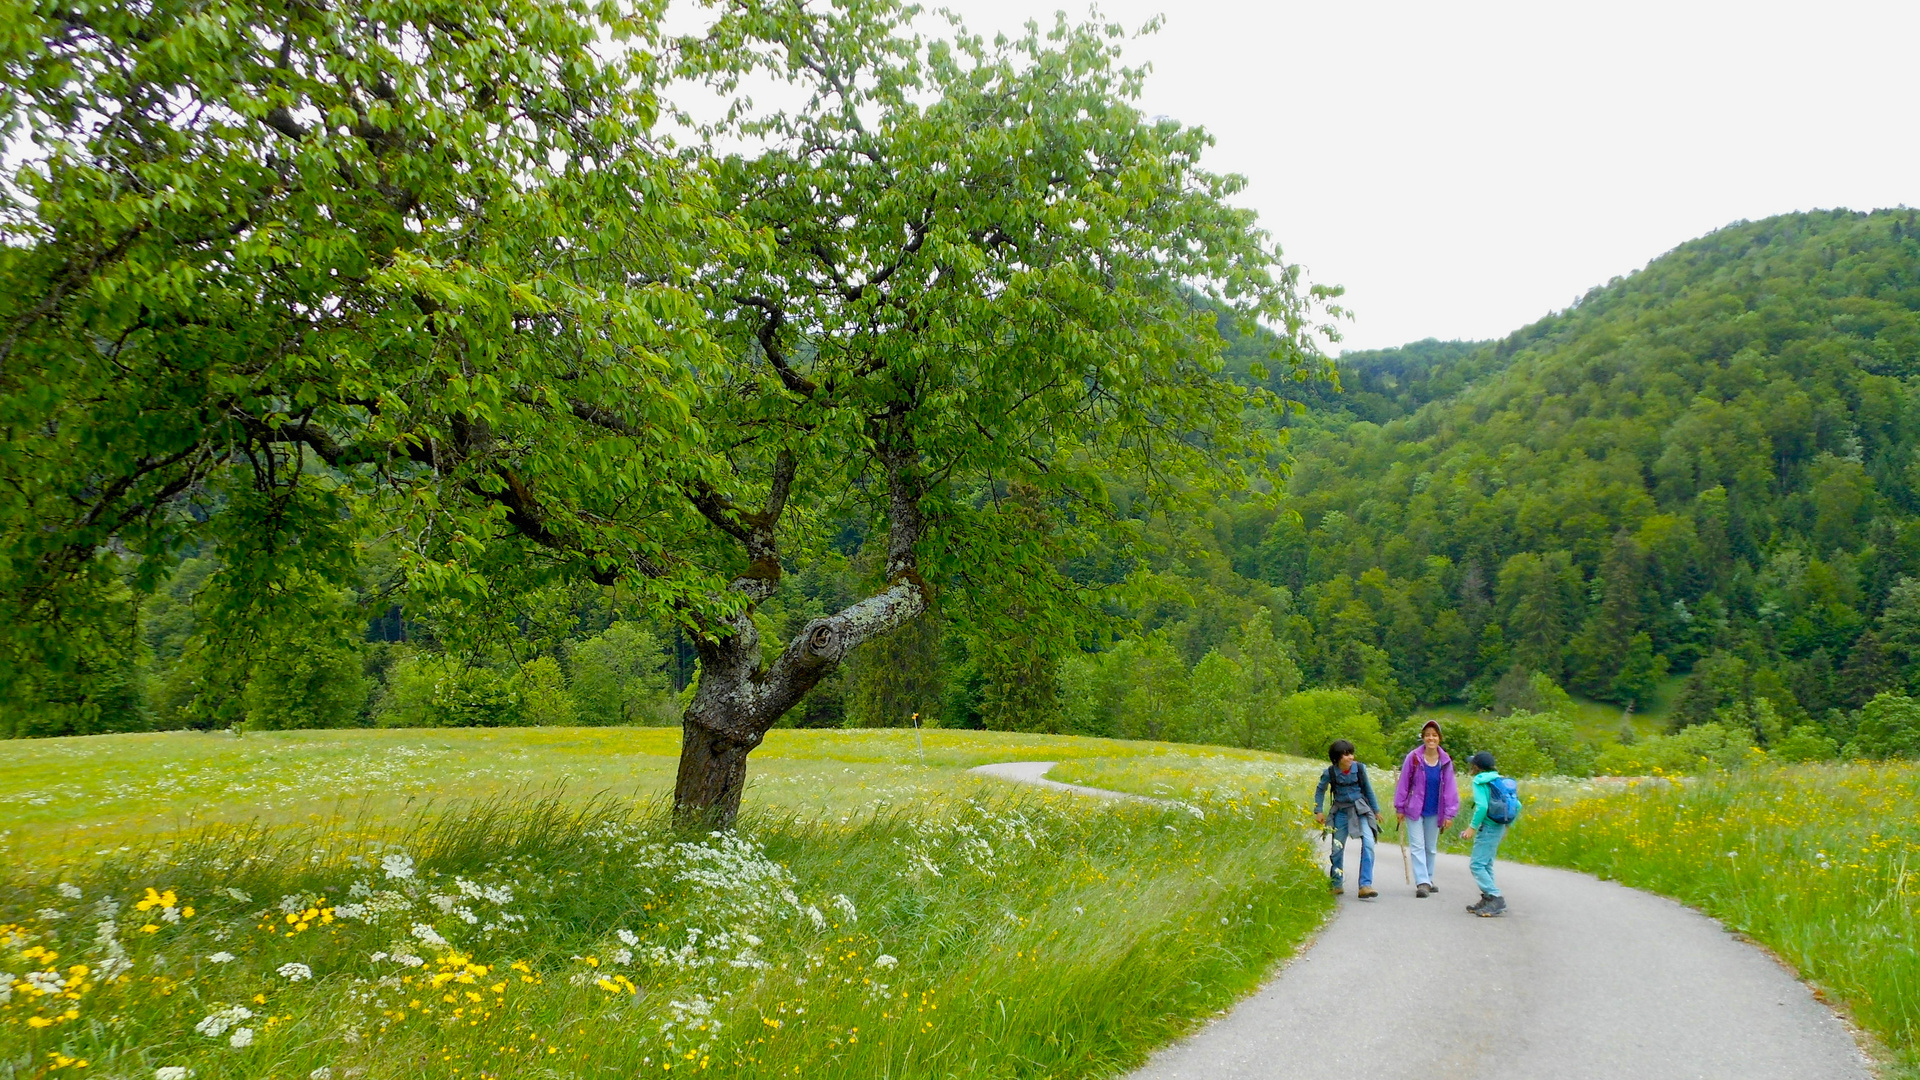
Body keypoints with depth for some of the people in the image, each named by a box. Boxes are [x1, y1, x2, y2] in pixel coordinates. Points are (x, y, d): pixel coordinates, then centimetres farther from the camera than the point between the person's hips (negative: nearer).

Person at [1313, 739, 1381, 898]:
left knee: (1368, 843, -19)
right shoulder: (1330, 773, -10)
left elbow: (1368, 789, 7)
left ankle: (1365, 885, -18)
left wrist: (1376, 810, 16)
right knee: (1337, 848, 7)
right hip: (1341, 812, 0)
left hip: (1361, 810, 0)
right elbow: (1320, 790, 7)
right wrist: (1318, 811, 1)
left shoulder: (1359, 768, -7)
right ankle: (1336, 885, 26)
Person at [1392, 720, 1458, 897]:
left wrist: (1450, 814, -3)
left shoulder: (1445, 761, -3)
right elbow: (1403, 783, -4)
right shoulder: (1414, 757, -10)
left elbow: (1450, 788, 0)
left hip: (1434, 813, 3)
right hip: (1414, 810, -3)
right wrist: (1400, 808, -3)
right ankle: (1422, 882, -7)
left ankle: (1428, 880, 28)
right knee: (1417, 846, -5)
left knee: (1431, 848, 15)